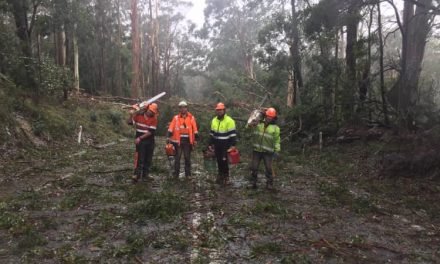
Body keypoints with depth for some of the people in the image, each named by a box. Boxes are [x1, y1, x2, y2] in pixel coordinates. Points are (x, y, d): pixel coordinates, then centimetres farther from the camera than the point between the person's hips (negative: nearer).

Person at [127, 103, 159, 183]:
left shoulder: (154, 119, -6)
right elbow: (129, 122, 1)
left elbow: (151, 132, -13)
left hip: (150, 141, 2)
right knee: (140, 158, -8)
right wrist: (131, 116, -18)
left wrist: (140, 138, -16)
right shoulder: (139, 115, -3)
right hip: (140, 141, -2)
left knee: (148, 159, 9)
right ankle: (136, 175, -6)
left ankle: (145, 175, 21)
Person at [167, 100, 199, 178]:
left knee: (187, 158, 7)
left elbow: (195, 130, 5)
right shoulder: (176, 118, 3)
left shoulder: (191, 118, 4)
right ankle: (176, 174, 11)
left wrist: (195, 139, 2)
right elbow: (171, 129, -2)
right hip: (178, 140, 0)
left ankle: (188, 174, 15)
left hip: (187, 141, 0)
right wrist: (169, 137, -11)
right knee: (177, 158, 5)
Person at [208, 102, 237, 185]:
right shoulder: (214, 120, 11)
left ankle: (226, 177, 8)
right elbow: (212, 133, 18)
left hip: (225, 145, -6)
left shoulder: (229, 121, -9)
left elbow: (233, 134, -11)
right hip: (217, 145, 6)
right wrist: (210, 144, 16)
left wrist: (233, 145, -17)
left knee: (224, 161, -4)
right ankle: (220, 175, 23)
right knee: (219, 161, 10)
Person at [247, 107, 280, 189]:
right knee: (254, 167, 7)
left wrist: (276, 150, -5)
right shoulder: (258, 124, 6)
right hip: (257, 150, 2)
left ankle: (269, 184, 15)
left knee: (269, 168, 2)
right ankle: (253, 183, 20)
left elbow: (277, 140, 1)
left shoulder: (275, 128, 1)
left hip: (268, 152, -2)